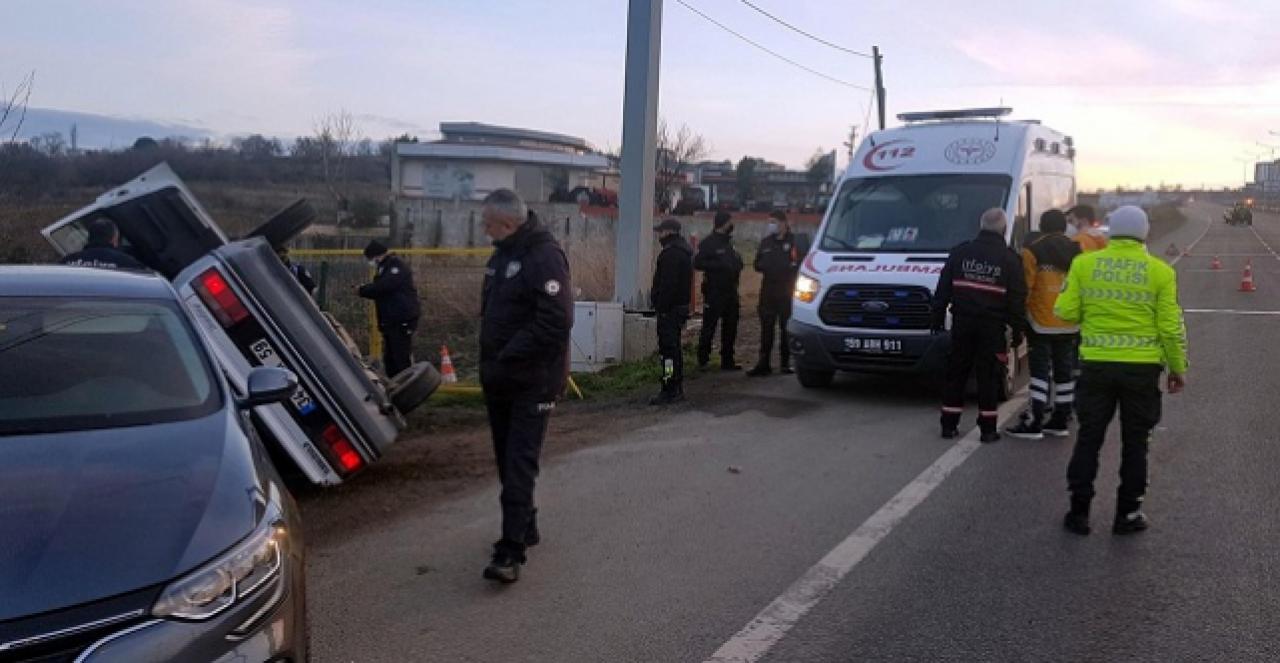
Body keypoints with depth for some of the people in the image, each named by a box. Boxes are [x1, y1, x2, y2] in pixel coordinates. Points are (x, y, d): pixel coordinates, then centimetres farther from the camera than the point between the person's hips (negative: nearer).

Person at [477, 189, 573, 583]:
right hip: (500, 380, 9)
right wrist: (491, 362, 9)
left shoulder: (545, 257, -16)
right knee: (507, 459, 15)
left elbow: (556, 323, -25)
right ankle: (524, 528, 30)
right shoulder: (503, 255, 13)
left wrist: (508, 359, -20)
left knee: (519, 464, -10)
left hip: (532, 383, -9)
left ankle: (511, 551, -10)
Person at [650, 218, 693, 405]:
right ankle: (677, 390, 23)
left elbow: (667, 284, -23)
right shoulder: (684, 251, 17)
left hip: (669, 309, -11)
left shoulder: (671, 253, -16)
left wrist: (661, 307, -21)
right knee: (675, 349, 16)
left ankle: (669, 391, -8)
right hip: (681, 306, 11)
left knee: (668, 349, -9)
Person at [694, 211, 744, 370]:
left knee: (730, 327, 9)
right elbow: (698, 263, -15)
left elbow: (737, 262, 27)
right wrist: (719, 265, -19)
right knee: (709, 327, -6)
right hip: (714, 292, -7)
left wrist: (737, 264, 3)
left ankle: (727, 360, 17)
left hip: (730, 291, 8)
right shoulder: (708, 243, -6)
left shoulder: (729, 242, 17)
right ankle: (703, 359, 4)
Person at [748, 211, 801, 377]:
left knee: (786, 328, 2)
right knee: (766, 328, 1)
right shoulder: (766, 242, 17)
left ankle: (785, 363, 11)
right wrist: (764, 266, -4)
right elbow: (758, 265, 20)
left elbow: (798, 265, -8)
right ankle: (763, 364, 2)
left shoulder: (794, 241, -1)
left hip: (787, 291, -4)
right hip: (768, 290, 4)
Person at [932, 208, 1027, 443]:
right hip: (992, 327, -2)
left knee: (956, 373, 9)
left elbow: (943, 289, 5)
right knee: (987, 376, 3)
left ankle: (949, 424, 11)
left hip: (962, 323, 2)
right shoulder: (1009, 258, -1)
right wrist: (1017, 329, 5)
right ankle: (988, 429, 5)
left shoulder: (961, 252, 4)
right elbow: (1017, 299, -1)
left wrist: (938, 317, 11)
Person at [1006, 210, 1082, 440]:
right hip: (1069, 325, 5)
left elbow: (1025, 287, -11)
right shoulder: (1077, 251, 6)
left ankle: (1034, 423, -5)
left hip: (1041, 323, -5)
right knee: (1064, 372, 11)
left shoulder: (1033, 252, -8)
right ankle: (1061, 421, 17)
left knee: (1040, 371, -3)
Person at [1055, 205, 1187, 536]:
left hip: (1096, 364, 1)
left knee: (1089, 439, 11)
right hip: (1143, 368, 0)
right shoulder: (1160, 271, -3)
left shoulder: (1084, 264, -2)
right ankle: (1127, 515, 19)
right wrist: (1178, 368, 9)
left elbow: (1066, 311, -2)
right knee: (1135, 443, 12)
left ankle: (1079, 512, 14)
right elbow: (1171, 326, -2)